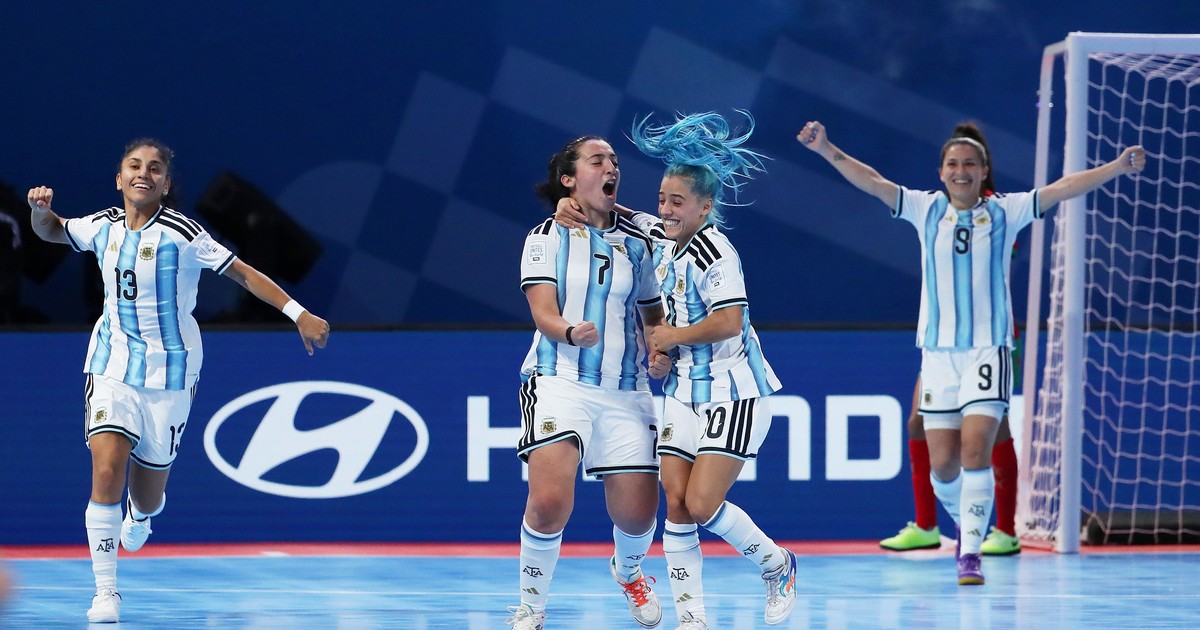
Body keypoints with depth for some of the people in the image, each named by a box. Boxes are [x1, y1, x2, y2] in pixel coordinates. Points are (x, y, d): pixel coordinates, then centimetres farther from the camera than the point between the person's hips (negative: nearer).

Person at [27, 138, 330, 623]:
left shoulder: (181, 233, -15)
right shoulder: (104, 227, -1)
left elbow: (241, 272, -12)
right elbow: (50, 231, 17)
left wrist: (299, 314, -18)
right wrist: (40, 209, -6)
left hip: (169, 368, -2)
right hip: (113, 362, 2)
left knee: (146, 494, 7)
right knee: (106, 470, -18)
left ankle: (138, 520, 48)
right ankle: (105, 592, -10)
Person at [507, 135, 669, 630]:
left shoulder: (636, 243, 12)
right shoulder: (547, 237, 3)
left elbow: (654, 315, 19)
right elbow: (543, 313, -6)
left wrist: (660, 351, -3)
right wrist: (570, 332, -29)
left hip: (624, 393, 3)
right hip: (559, 382, -3)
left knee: (637, 512, -1)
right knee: (549, 502, -22)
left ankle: (627, 571, 36)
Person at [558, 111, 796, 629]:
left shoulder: (713, 251, -17)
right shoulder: (662, 240, 6)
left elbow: (728, 321, -26)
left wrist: (673, 337, -11)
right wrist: (577, 205, 3)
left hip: (733, 392, -7)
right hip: (684, 390, 7)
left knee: (703, 505, -12)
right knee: (677, 505, -2)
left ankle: (777, 565, 13)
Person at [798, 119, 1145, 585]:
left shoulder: (1004, 212, 1)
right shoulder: (926, 210, 5)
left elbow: (1062, 188, -7)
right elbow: (871, 182, -2)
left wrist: (1117, 167, -17)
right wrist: (827, 150, -14)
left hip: (988, 351, -2)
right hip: (938, 351, 2)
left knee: (976, 452, -15)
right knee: (942, 464, 3)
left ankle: (971, 553, -9)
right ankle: (964, 522, 33)